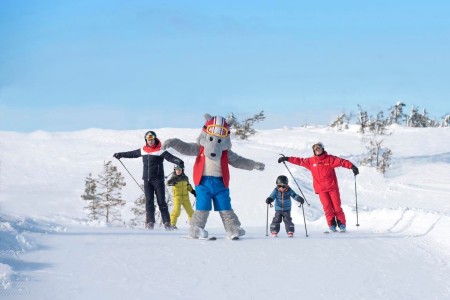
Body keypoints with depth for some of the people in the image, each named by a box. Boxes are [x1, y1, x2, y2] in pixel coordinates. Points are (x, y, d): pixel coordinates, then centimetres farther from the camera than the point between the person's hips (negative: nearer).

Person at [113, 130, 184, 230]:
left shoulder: (160, 150, -6)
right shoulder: (143, 150, 10)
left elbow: (169, 157, -20)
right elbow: (132, 154, 25)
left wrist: (178, 161, -40)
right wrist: (120, 155, 35)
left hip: (158, 180, -4)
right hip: (147, 180, 4)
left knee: (161, 201, -4)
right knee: (149, 201, 0)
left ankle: (167, 222, -1)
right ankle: (150, 222, 0)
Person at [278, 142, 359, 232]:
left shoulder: (330, 159, 0)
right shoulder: (311, 161, 8)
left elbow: (341, 161, -8)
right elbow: (299, 161, 15)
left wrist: (352, 166, -22)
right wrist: (286, 159, 16)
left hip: (332, 187, -1)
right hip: (321, 189, 1)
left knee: (337, 206, -3)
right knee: (327, 207, -7)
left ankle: (342, 224, 6)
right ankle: (332, 225, -1)